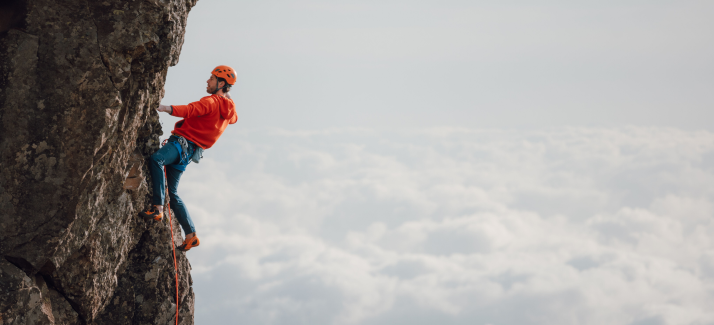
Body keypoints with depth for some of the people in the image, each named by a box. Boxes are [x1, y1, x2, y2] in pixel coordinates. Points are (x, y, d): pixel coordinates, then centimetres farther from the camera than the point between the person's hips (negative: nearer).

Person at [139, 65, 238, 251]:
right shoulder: (229, 108, 18)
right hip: (188, 152, 10)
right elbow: (233, 118, 44)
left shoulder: (212, 102, -10)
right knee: (172, 193, 13)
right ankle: (191, 236, 13)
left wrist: (169, 109, -42)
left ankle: (158, 208, -46)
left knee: (155, 159, -36)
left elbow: (192, 110, -30)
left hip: (183, 142, -10)